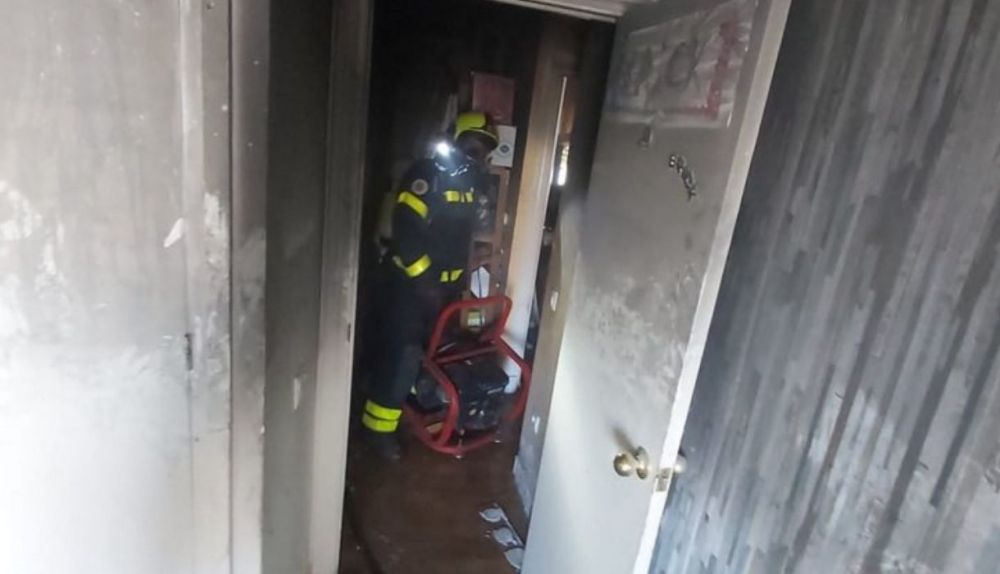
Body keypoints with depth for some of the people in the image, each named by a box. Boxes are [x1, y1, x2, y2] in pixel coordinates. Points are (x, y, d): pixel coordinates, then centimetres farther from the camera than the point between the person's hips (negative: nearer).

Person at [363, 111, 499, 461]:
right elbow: (405, 230, -22)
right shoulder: (428, 174, -15)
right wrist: (423, 280, -22)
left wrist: (460, 275, 19)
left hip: (448, 283, 8)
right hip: (412, 281, -8)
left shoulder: (471, 179, 9)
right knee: (403, 355, -5)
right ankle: (379, 426, 8)